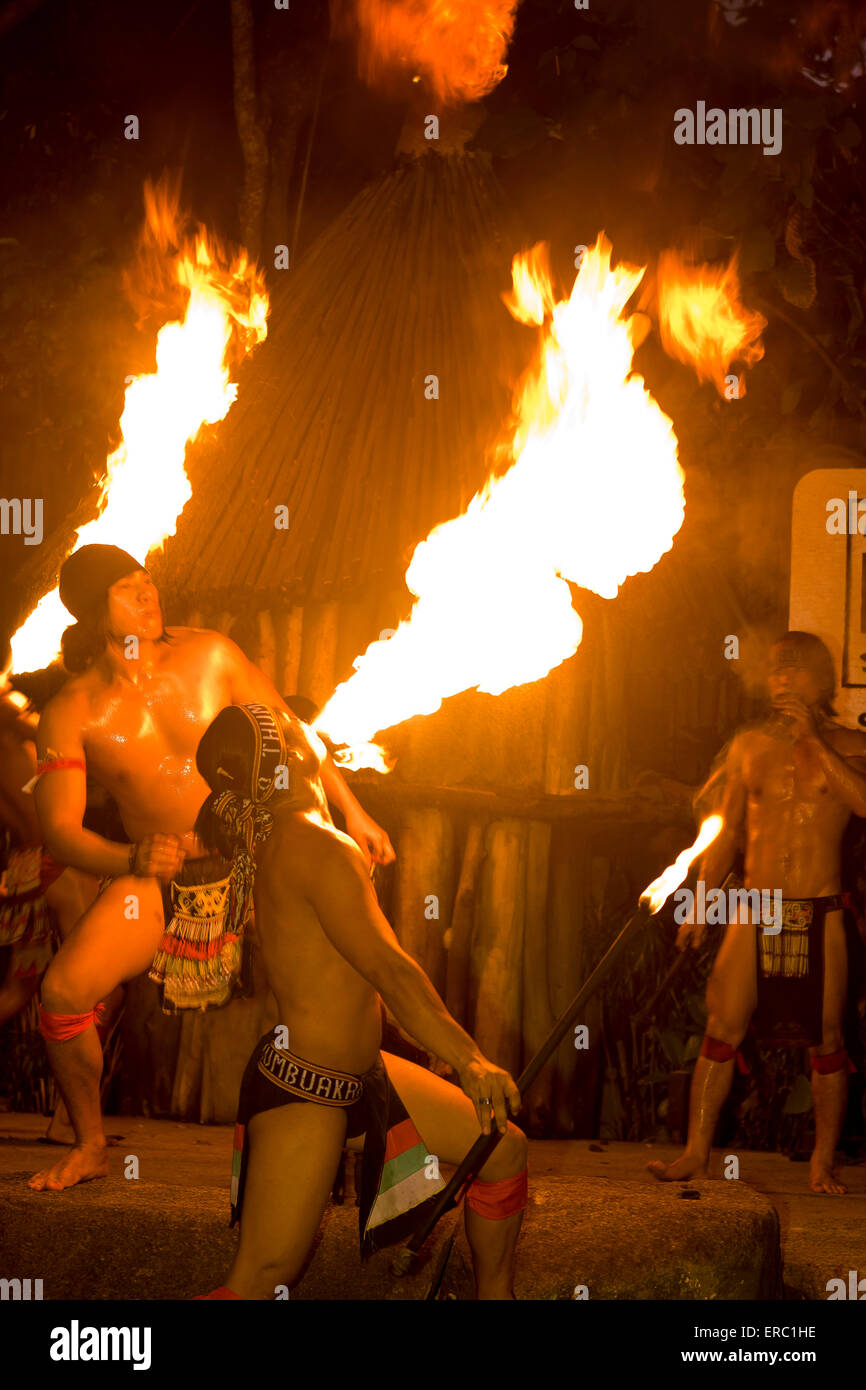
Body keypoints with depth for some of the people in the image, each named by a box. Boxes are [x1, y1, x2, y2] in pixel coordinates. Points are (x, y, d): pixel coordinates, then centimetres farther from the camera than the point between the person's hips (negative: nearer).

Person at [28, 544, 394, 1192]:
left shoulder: (209, 655, -6)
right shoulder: (70, 714, -10)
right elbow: (59, 828, -13)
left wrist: (351, 811, 8)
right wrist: (130, 862, -32)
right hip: (157, 882, 0)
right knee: (62, 992, -19)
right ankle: (91, 1146, 3)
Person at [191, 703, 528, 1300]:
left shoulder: (278, 835, 5)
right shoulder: (318, 848, -23)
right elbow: (387, 967, -26)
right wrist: (472, 1062, -24)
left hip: (357, 1073, 10)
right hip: (302, 1091, -10)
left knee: (504, 1149, 12)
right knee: (260, 1283, -9)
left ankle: (496, 1295, 28)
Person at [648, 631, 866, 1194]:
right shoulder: (750, 745, 11)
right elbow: (728, 832, 15)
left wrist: (812, 739, -15)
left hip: (819, 914, -2)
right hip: (755, 912, 2)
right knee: (722, 1031, -2)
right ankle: (696, 1153, 5)